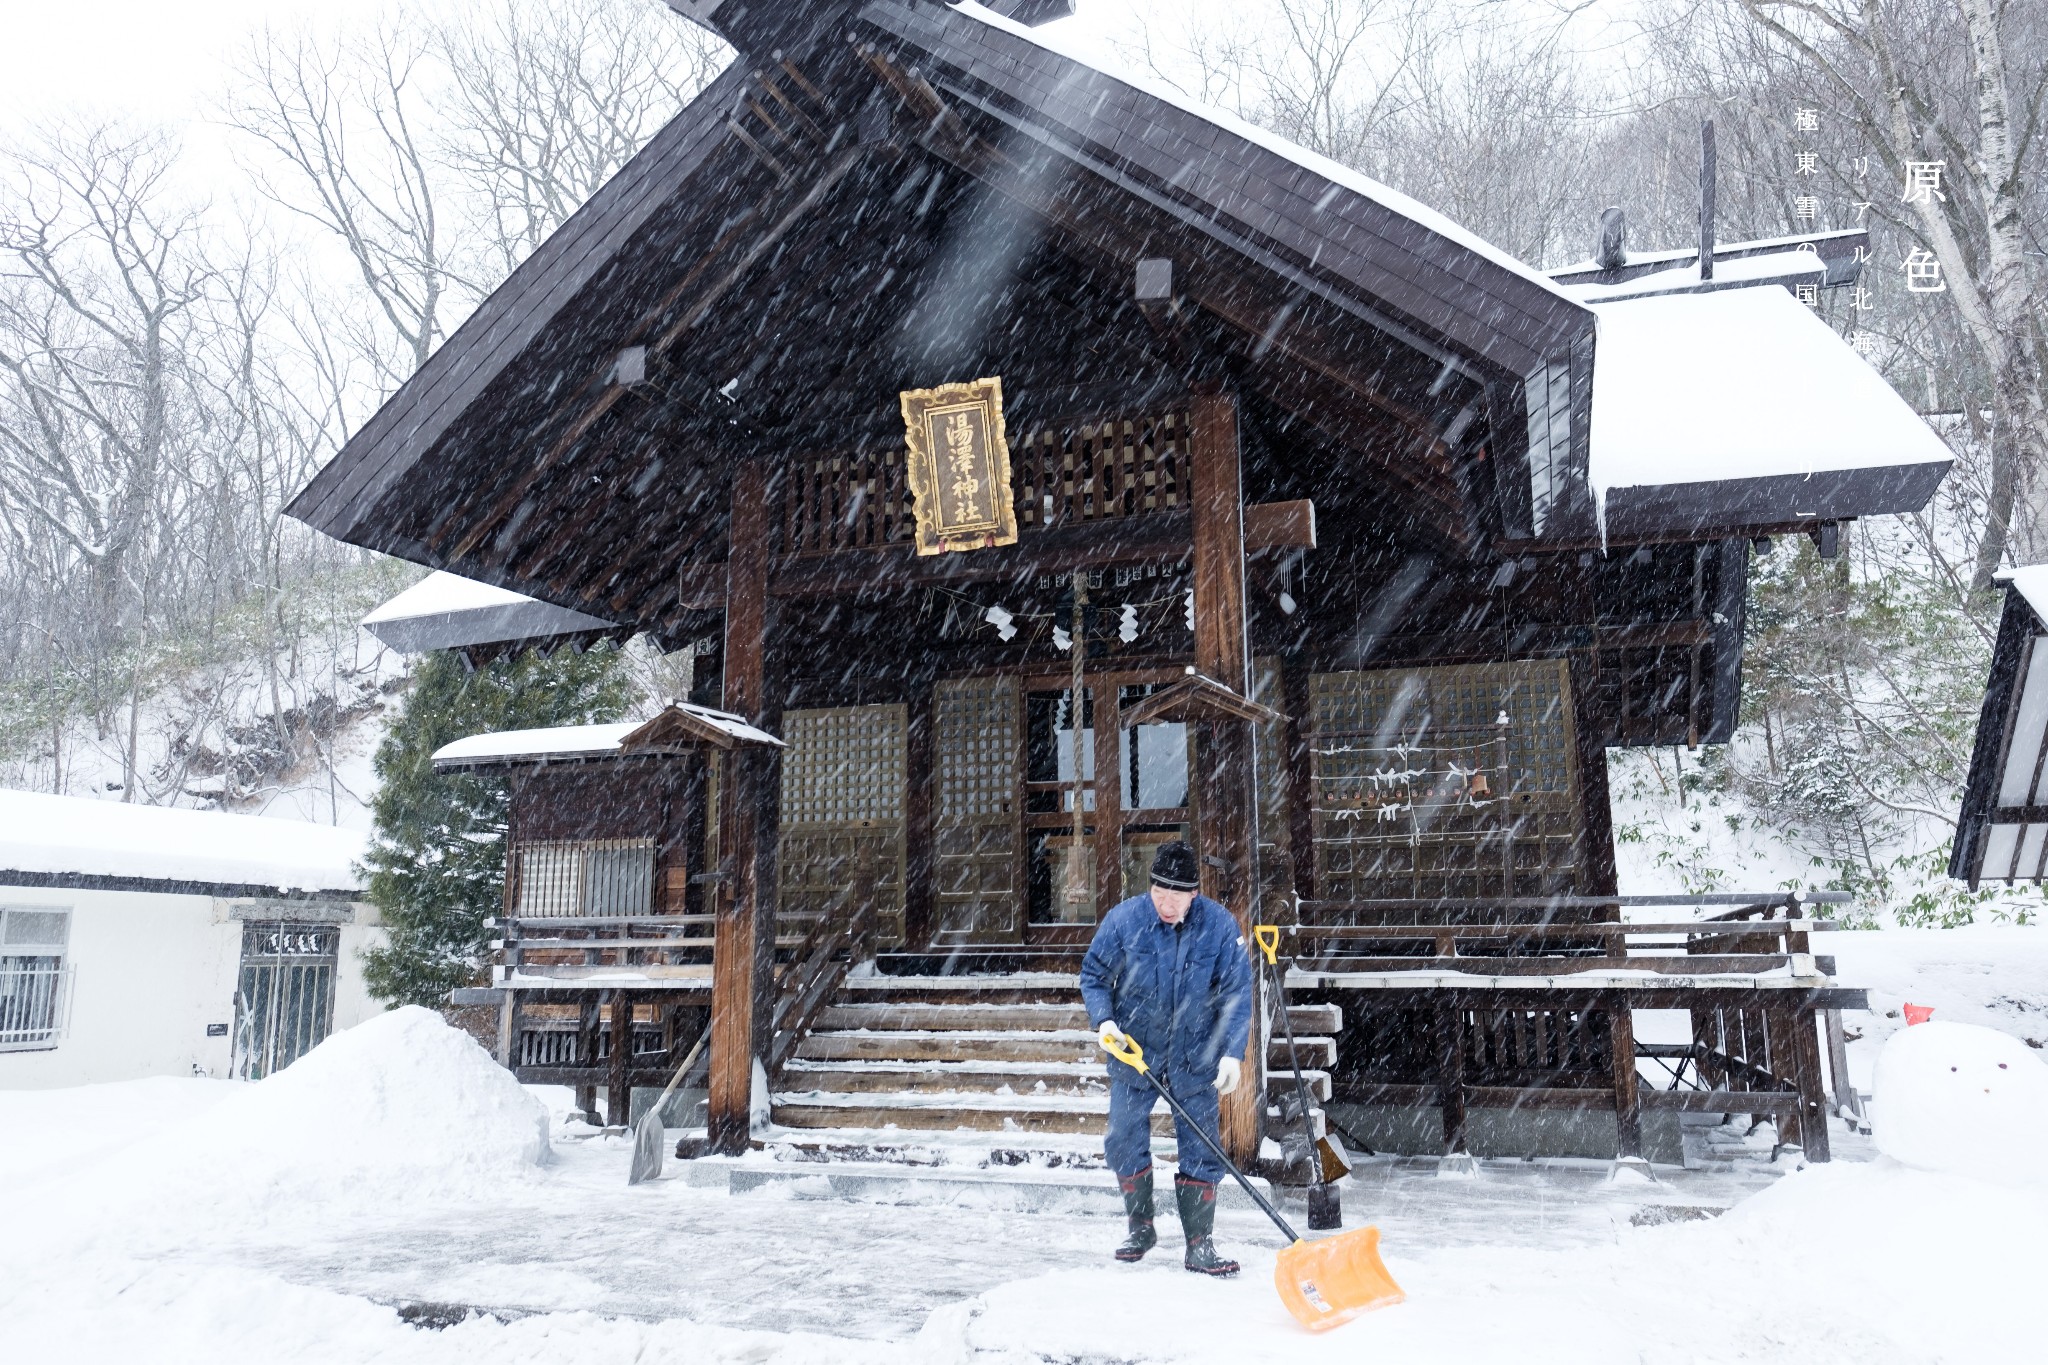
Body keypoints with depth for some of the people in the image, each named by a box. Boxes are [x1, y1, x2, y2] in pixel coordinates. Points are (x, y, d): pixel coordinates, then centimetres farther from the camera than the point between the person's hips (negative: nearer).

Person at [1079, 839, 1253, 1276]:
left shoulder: (1221, 927, -13)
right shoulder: (1122, 920, -12)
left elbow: (1236, 995, -9)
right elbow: (1094, 975, 0)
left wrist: (1232, 1053, -19)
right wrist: (1103, 1019, -17)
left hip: (1196, 1060, -1)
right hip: (1134, 1051, 1)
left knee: (1201, 1153, 3)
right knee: (1124, 1144, 6)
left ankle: (1200, 1246, 14)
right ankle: (1140, 1228, 27)